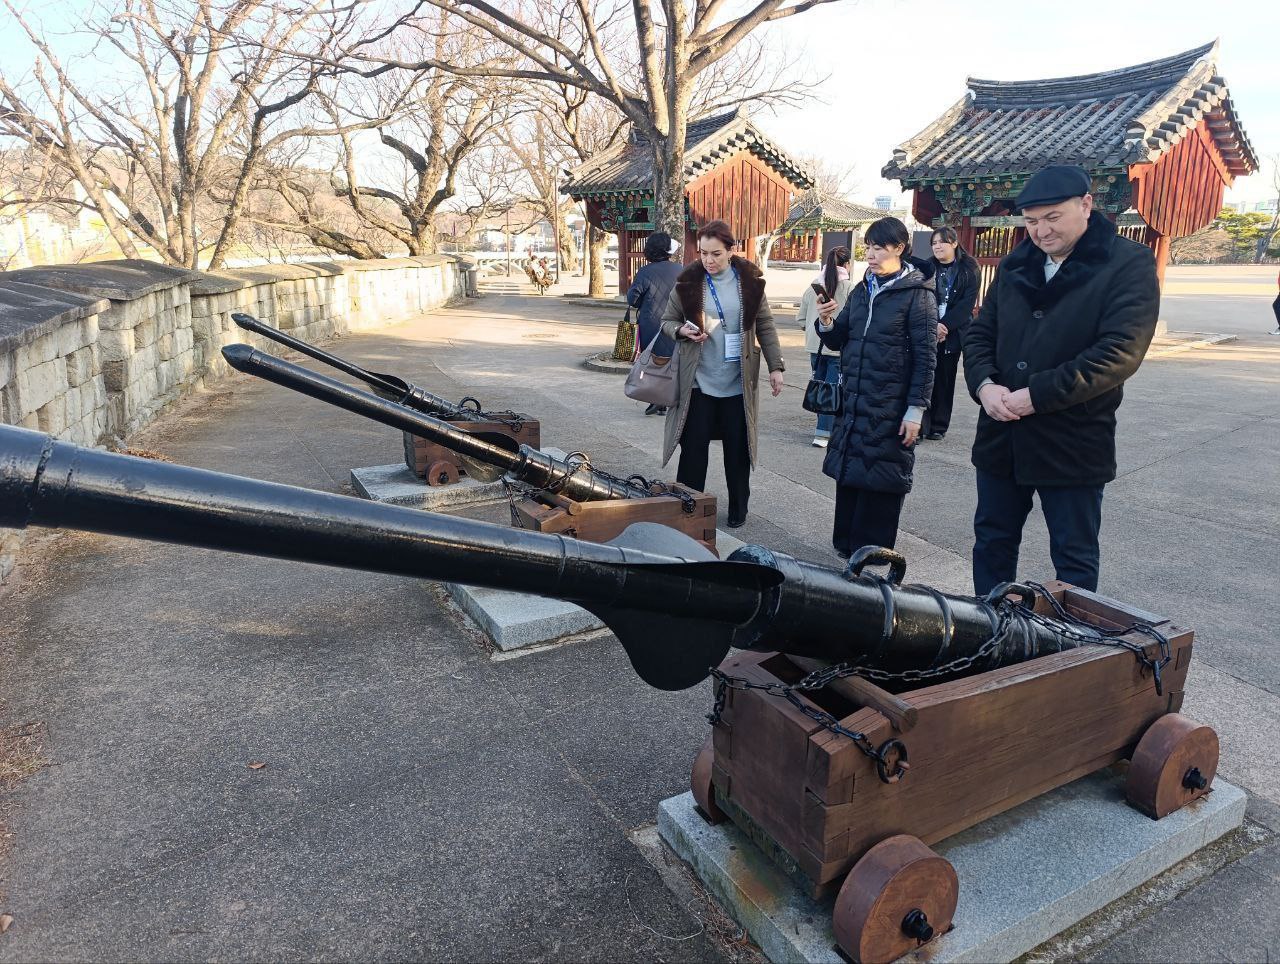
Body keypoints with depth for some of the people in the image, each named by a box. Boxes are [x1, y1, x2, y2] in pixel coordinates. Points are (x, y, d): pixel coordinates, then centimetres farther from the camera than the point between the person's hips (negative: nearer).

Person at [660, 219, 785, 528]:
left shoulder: (750, 281, -2)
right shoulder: (688, 281, -4)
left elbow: (765, 326, 4)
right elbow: (667, 321, 4)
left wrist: (775, 367, 0)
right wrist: (682, 331, -17)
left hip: (737, 382, 1)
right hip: (699, 381, -1)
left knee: (737, 448, 11)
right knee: (693, 448, 2)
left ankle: (738, 509, 27)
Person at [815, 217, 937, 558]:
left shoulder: (917, 294, -6)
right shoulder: (861, 291, 12)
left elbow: (926, 356, -9)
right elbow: (838, 341, 15)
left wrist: (916, 409, -13)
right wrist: (827, 324, -7)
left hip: (890, 407, -6)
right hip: (854, 401, 6)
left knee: (882, 480, 2)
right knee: (848, 472, 12)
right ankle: (846, 545, 25)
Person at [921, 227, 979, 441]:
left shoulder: (968, 270, 2)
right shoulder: (926, 268, 5)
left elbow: (967, 303, -6)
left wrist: (945, 325, -15)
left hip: (953, 334, 0)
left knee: (945, 379, 5)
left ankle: (939, 426, 12)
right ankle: (920, 424, -4)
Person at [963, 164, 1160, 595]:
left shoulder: (1129, 265, -8)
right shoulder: (1015, 265, 9)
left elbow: (1119, 353, -18)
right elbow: (980, 332, 9)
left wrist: (1037, 395, -21)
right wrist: (984, 385, -11)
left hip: (1073, 444, -5)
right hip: (1001, 436, 5)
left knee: (1074, 559, 9)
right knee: (992, 543, 16)